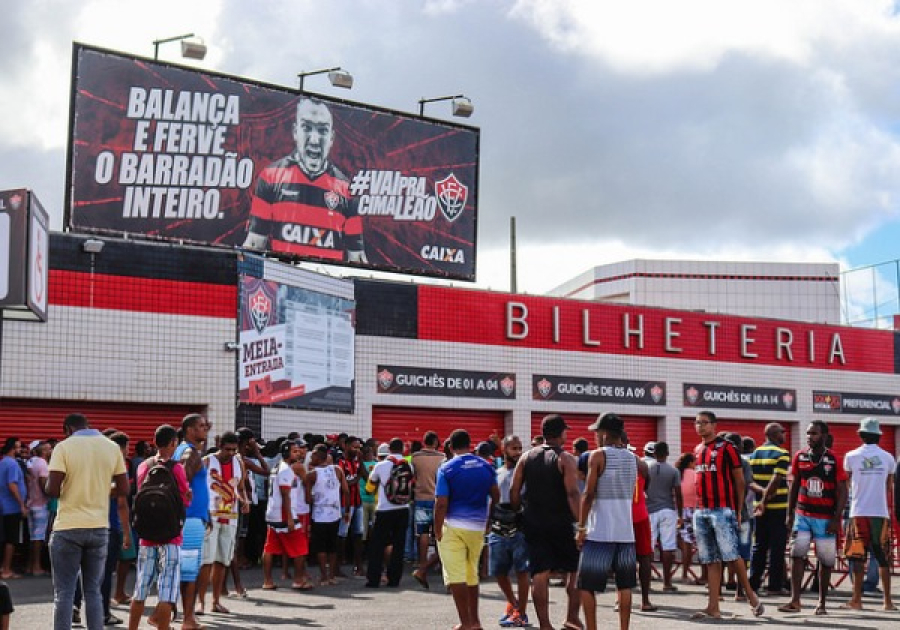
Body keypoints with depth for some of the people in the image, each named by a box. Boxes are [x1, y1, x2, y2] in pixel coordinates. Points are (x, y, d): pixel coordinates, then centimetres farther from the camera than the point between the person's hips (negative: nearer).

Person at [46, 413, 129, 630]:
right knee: (93, 591, 11)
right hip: (99, 528, 4)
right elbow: (123, 488, 6)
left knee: (64, 593, 2)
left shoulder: (64, 447, -7)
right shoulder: (112, 447, 4)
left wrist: (65, 491, 8)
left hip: (68, 528, -4)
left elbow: (52, 490, -13)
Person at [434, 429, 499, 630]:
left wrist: (437, 531, -6)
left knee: (455, 576, -1)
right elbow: (496, 496, 13)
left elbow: (441, 503, -13)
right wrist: (488, 517, 26)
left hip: (453, 526, -5)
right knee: (472, 574, 18)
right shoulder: (486, 466, 5)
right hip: (478, 527, 5)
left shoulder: (446, 469, -8)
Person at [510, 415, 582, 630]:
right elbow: (573, 494, -17)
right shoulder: (565, 459, -8)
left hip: (534, 524, 4)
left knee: (539, 574, 4)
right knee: (575, 570, 12)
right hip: (562, 524, -4)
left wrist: (518, 513, 15)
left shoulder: (527, 457, 7)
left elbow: (514, 491, 5)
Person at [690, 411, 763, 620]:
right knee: (710, 560, 6)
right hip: (701, 512, 6)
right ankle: (713, 607, 5)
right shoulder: (697, 450, 15)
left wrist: (739, 510, -5)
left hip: (722, 510, -6)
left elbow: (739, 481, -2)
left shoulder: (726, 448, -4)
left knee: (730, 555, -8)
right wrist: (698, 506, 15)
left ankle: (750, 593, 11)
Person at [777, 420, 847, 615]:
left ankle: (822, 602, 18)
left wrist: (836, 519, -11)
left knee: (826, 560, 5)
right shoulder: (800, 457, 4)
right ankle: (795, 601, -7)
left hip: (826, 518, -2)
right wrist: (790, 513, 10)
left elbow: (842, 491, -5)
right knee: (797, 555, -8)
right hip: (802, 515, 2)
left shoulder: (833, 460, -5)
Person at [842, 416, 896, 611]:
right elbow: (889, 488, 11)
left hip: (859, 512, -1)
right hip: (881, 513, 1)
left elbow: (845, 485, 7)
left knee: (858, 557, 3)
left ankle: (857, 599, 3)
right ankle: (887, 600, 6)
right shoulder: (888, 458, 4)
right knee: (883, 558, 7)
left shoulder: (851, 456, -1)